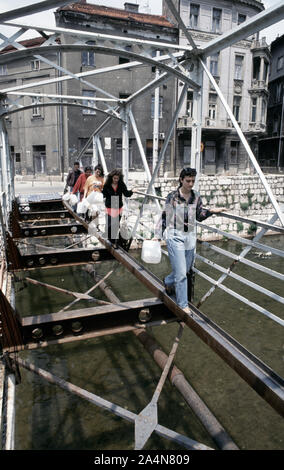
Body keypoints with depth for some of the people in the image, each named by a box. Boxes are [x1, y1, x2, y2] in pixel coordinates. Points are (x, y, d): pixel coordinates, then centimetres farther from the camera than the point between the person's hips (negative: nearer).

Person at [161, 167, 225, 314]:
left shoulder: (196, 197, 5)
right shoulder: (172, 197, -6)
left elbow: (200, 216, 8)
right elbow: (165, 216, 1)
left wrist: (212, 211, -7)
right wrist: (164, 234, 0)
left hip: (190, 237, 5)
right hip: (175, 237, -5)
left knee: (186, 270, 17)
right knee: (181, 273, -6)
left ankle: (168, 281, 48)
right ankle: (183, 304, 9)